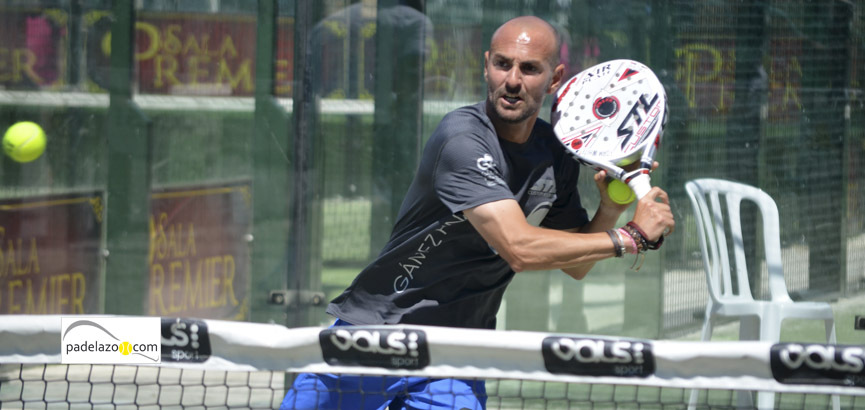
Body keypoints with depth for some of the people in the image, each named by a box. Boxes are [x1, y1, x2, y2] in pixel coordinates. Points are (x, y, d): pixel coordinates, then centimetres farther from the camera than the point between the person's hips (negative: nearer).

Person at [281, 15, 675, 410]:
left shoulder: (556, 154, 1)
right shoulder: (462, 137, -22)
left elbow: (575, 265, 9)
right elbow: (520, 248, -30)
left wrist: (611, 207, -11)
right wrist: (631, 236, -23)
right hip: (378, 324, -4)